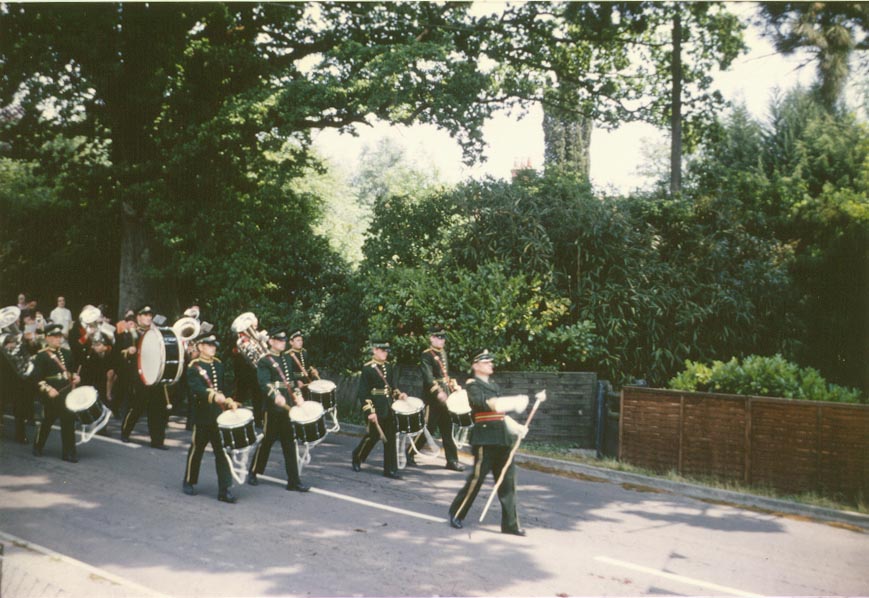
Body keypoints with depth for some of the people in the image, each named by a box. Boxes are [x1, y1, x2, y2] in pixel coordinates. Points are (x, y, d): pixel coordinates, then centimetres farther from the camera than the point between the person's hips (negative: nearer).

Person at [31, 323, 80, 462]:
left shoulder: (67, 353, 11)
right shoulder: (41, 356, -6)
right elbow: (37, 377, -11)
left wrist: (75, 377, 3)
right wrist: (48, 389, -21)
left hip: (67, 392, 4)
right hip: (52, 394, -4)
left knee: (69, 421, 2)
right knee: (48, 421, 9)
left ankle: (68, 452, 7)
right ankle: (38, 446, 33)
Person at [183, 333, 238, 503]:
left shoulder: (218, 364, 12)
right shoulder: (194, 367, -6)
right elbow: (196, 388, -22)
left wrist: (228, 400, 2)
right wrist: (213, 396, -37)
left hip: (220, 414, 4)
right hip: (203, 414, -4)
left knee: (222, 450, -1)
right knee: (197, 449, 10)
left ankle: (224, 490, 0)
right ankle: (189, 482, 30)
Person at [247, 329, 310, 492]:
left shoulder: (286, 360, 15)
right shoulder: (264, 361, -6)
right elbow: (264, 384, -19)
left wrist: (297, 396, 6)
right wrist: (276, 396, -35)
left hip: (287, 407, 6)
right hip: (272, 408, -6)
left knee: (290, 443, 4)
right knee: (266, 441, 5)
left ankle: (294, 481, 6)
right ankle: (253, 473, 26)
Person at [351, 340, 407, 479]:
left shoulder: (389, 368, 11)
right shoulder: (367, 368, -9)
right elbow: (363, 393, -12)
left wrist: (399, 394, -3)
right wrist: (370, 412, -17)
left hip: (389, 408, 6)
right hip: (375, 408, -6)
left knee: (390, 438, 3)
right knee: (373, 436, 3)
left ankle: (390, 469, 8)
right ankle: (357, 457, 29)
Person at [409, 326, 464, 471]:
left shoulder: (443, 353, 15)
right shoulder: (426, 355, -10)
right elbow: (428, 377, -22)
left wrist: (453, 385, 12)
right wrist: (438, 393, -33)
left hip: (446, 397, 8)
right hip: (433, 399, -8)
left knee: (448, 429, 7)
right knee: (428, 429, -2)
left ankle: (452, 460, 10)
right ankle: (409, 454, 14)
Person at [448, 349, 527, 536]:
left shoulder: (494, 386, 20)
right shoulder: (472, 386, -5)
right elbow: (488, 403, -21)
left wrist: (517, 427, 11)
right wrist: (515, 403, -25)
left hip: (502, 437, 7)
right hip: (485, 438, -7)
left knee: (508, 481, 5)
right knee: (477, 478, -2)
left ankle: (510, 524, 10)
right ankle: (456, 514, 15)